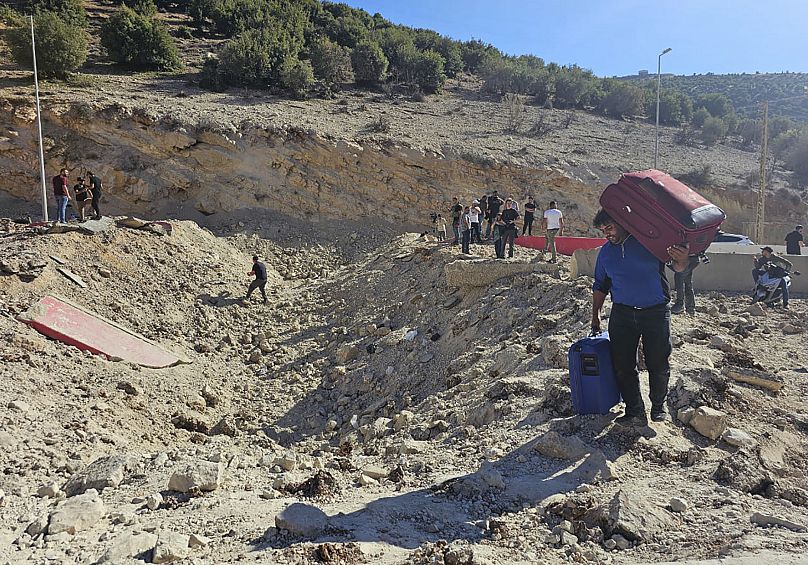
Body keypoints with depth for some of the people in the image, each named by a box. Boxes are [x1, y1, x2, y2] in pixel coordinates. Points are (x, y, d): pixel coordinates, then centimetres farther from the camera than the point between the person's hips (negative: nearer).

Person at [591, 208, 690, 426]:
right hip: (622, 314, 4)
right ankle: (635, 412, 11)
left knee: (658, 364, 6)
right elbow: (600, 286, 18)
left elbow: (677, 268, -5)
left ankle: (658, 407, 26)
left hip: (656, 312, -3)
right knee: (623, 365, 1)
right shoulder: (606, 251, 9)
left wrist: (681, 260, -30)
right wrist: (595, 316, 16)